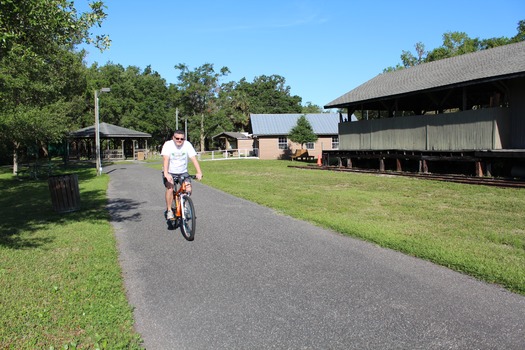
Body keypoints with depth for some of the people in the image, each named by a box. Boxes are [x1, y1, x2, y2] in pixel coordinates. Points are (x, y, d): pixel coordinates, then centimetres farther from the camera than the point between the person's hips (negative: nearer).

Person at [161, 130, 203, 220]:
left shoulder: (187, 145, -10)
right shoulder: (168, 144, -14)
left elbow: (194, 158, -18)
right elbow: (166, 159, -25)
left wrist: (199, 173, -31)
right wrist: (166, 174, -40)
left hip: (183, 172, 2)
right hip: (170, 173, -2)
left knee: (188, 188, -14)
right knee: (170, 188, -25)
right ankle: (169, 210, -11)